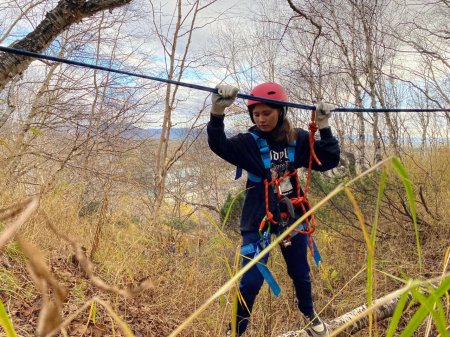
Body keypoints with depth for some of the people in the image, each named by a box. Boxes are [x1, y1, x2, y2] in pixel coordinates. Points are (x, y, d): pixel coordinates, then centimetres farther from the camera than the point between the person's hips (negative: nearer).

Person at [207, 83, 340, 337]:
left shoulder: (299, 140, -4)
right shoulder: (249, 142, -12)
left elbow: (330, 161, -2)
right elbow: (219, 145, -28)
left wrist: (324, 128, -15)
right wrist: (218, 113, -46)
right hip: (258, 220, -2)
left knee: (300, 273, 19)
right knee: (251, 281, -6)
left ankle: (309, 313, 48)